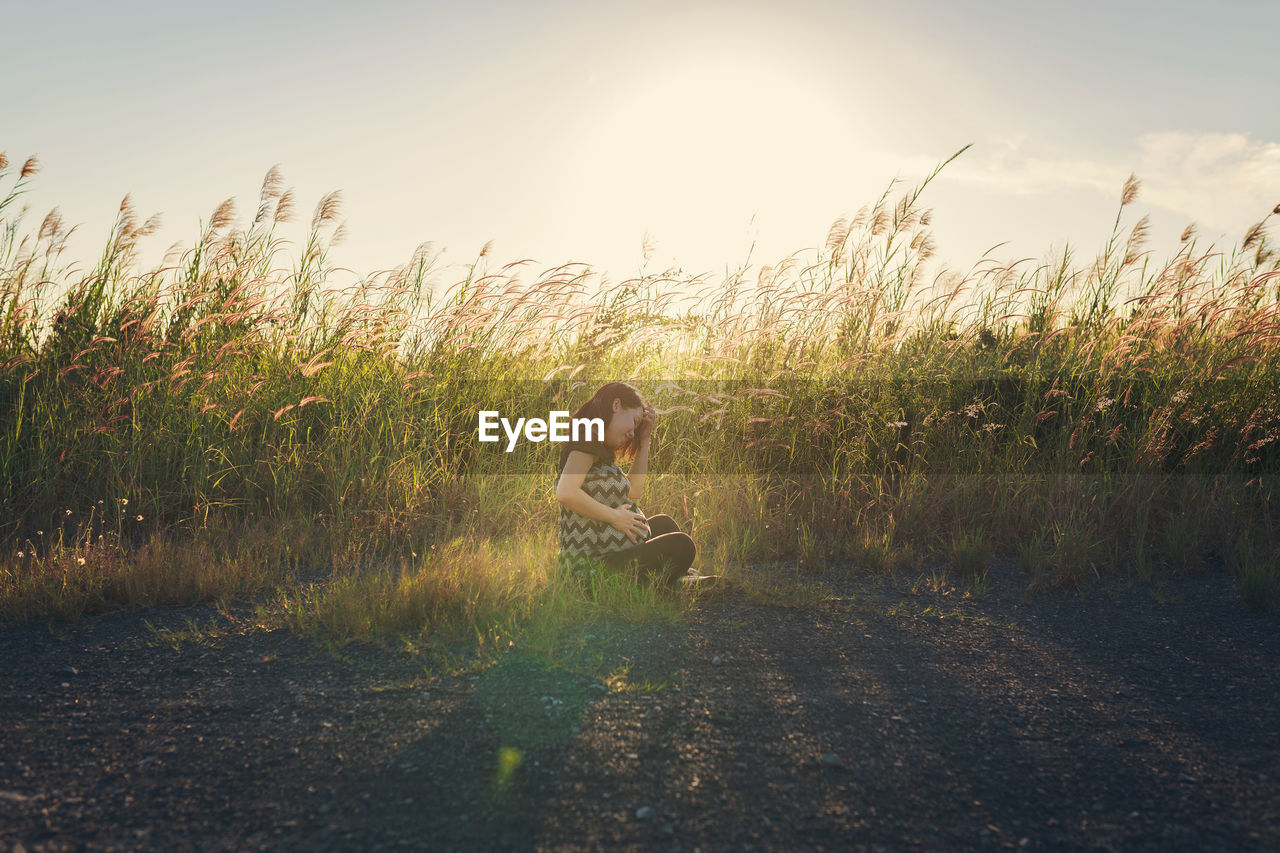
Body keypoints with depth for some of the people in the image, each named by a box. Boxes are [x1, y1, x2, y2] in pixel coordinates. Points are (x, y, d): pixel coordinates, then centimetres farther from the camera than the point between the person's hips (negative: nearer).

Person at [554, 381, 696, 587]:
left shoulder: (601, 450, 16)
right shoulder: (586, 442, -15)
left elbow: (634, 490, 22)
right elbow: (565, 493, -30)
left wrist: (644, 441, 17)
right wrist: (615, 517, -20)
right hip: (596, 563, -11)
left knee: (664, 523, 28)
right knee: (681, 545, -16)